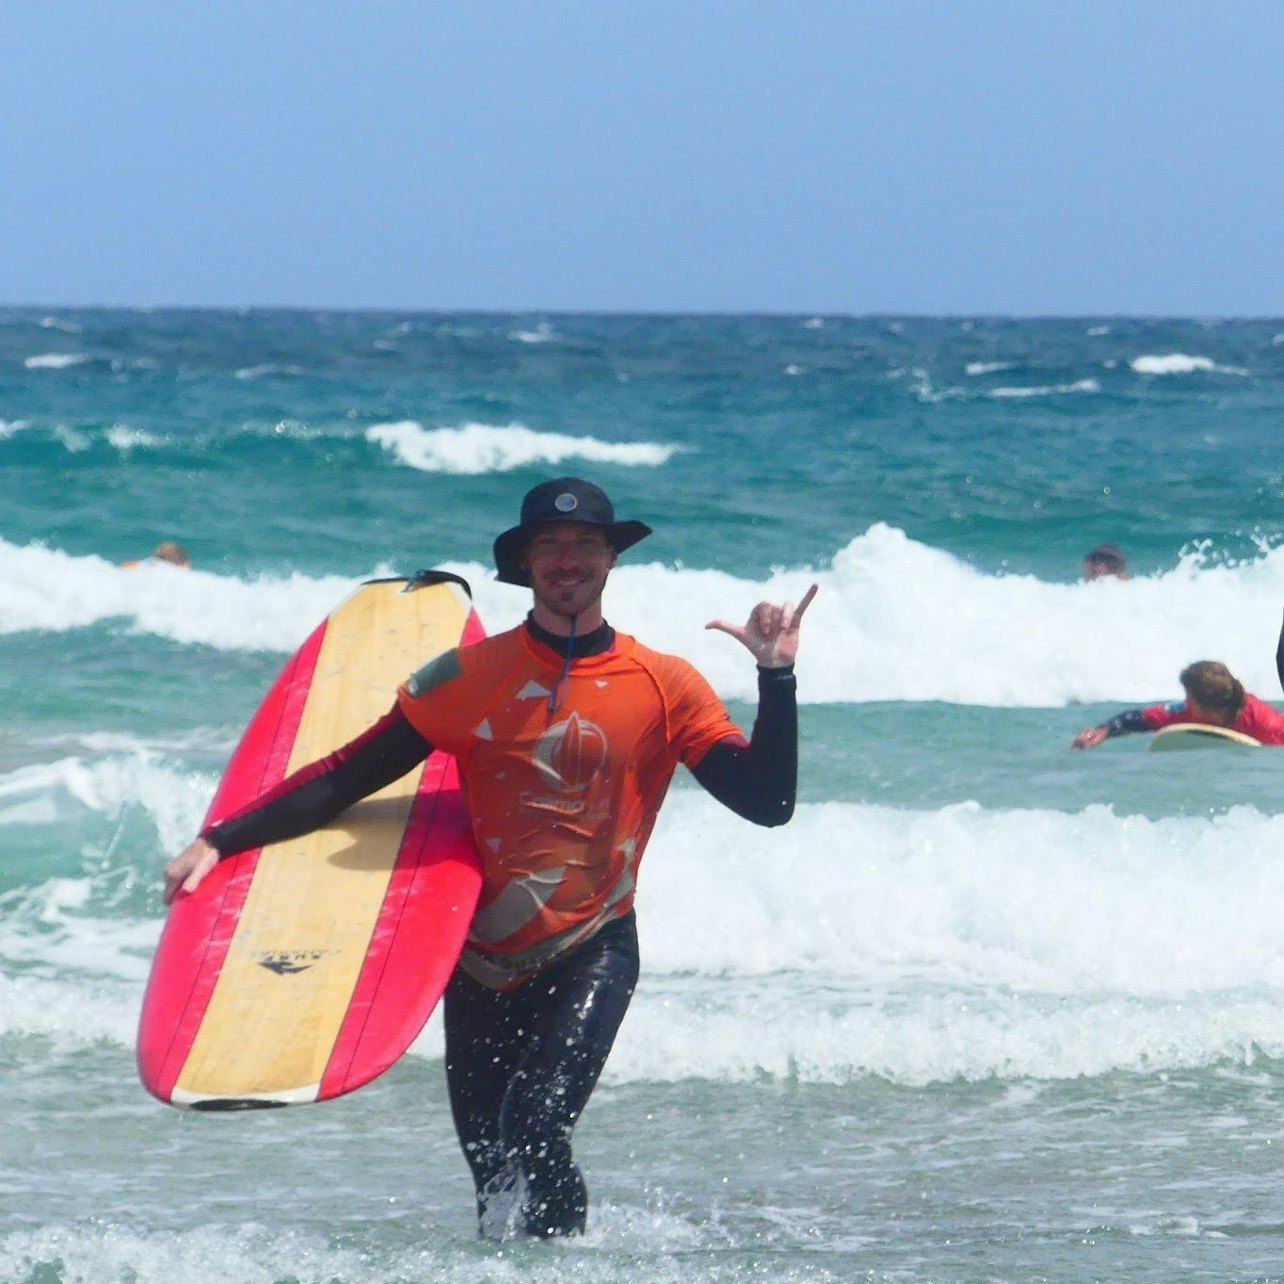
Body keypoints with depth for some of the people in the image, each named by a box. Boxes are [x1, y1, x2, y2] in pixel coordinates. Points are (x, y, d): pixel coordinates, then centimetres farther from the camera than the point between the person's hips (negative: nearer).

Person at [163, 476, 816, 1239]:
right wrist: (221, 843, -3)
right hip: (483, 957, 3)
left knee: (537, 1132, -24)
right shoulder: (470, 677, 0)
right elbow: (347, 779, 2)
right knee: (492, 1167, 6)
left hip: (592, 952, -3)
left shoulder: (665, 688, -3)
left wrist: (777, 678, -17)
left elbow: (768, 803, -6)